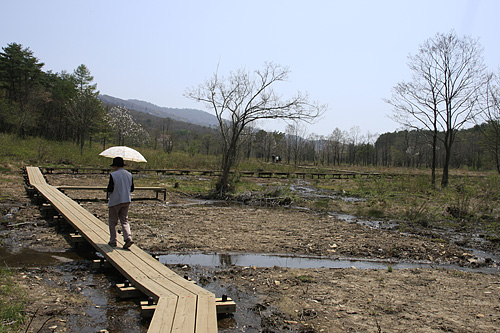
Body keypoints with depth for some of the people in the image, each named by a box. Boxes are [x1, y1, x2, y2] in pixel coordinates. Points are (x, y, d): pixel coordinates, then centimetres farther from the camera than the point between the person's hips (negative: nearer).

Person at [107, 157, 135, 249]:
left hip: (115, 201, -5)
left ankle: (113, 241, 14)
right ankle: (128, 238, -7)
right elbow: (132, 189, 7)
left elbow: (110, 189, -16)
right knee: (124, 220, 10)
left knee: (113, 222, 9)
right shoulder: (129, 175, 3)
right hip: (126, 201, 5)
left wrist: (109, 187, 5)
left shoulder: (113, 175, -14)